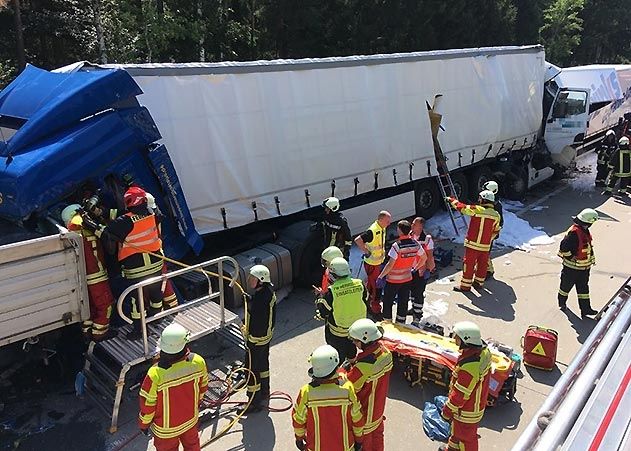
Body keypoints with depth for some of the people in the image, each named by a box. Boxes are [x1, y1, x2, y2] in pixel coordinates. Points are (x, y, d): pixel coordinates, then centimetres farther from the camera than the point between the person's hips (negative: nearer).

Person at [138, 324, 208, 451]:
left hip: (166, 428, -2)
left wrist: (144, 424, 1)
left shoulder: (155, 374, -37)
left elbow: (147, 405, -20)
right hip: (191, 420, 2)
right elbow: (203, 387, -7)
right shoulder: (198, 362, -27)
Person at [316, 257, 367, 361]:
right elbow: (365, 299, 4)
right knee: (351, 350, 30)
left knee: (339, 356, 16)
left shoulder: (331, 291, -26)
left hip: (338, 332, -5)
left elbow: (322, 313, -15)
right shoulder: (359, 284, -14)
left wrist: (319, 302, 4)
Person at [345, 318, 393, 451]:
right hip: (379, 405, 7)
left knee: (363, 437, 19)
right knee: (377, 432, 29)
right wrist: (355, 362, -10)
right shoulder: (385, 352, -14)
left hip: (365, 409, -7)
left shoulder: (365, 364, -38)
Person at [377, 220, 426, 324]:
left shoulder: (397, 246, -25)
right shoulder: (416, 244, -7)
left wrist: (380, 277, -17)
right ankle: (400, 324, 29)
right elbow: (424, 258, 7)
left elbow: (390, 264, -26)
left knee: (387, 301, 12)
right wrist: (415, 269, 21)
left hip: (393, 280, -5)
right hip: (407, 278, 5)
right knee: (403, 302, 17)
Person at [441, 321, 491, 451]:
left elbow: (460, 394, -30)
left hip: (467, 411, -9)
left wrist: (448, 410, -14)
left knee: (466, 437, 17)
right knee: (457, 427, 32)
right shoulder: (483, 351, -13)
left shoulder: (469, 367, -41)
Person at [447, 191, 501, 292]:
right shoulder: (496, 215, 3)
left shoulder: (477, 210, -15)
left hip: (473, 244, -5)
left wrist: (451, 200, 7)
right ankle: (479, 282, 33)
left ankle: (465, 285, 8)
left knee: (469, 264, 3)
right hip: (486, 245, 5)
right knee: (482, 264, 18)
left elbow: (462, 207, -8)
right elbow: (496, 231, 13)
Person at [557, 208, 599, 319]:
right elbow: (564, 247, -28)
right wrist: (571, 258, -19)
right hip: (572, 268, -8)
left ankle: (585, 308, 17)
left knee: (583, 288, 11)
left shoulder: (585, 231, 4)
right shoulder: (574, 233, -27)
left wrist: (592, 258, 20)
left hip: (584, 268, 8)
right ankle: (562, 303, 33)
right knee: (566, 286, 12)